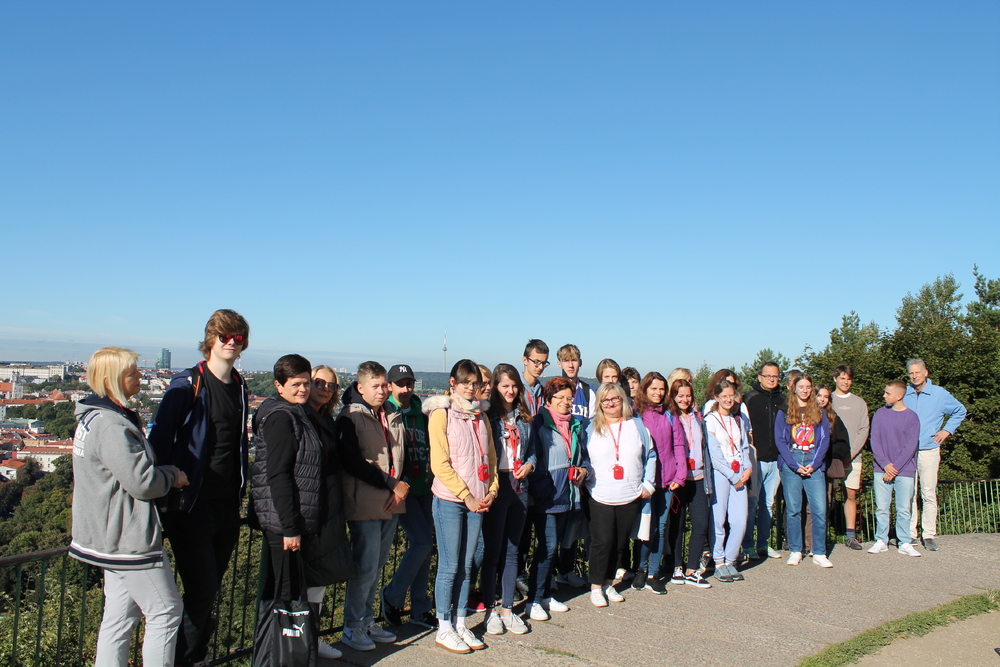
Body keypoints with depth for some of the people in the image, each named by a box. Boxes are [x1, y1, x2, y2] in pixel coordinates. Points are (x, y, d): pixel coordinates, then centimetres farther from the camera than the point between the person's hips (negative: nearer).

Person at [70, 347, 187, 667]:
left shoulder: (94, 417, 11)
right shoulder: (111, 426, -22)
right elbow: (142, 482, -24)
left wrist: (164, 473, 6)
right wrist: (172, 475, -6)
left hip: (112, 537, 10)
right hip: (129, 538, -10)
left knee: (119, 617, 16)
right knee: (166, 611, 1)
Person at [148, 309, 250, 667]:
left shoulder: (239, 387, 11)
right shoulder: (188, 384, -8)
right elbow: (159, 439, -9)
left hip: (228, 504, 6)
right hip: (191, 504, -6)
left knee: (210, 590, 13)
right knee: (201, 590, -6)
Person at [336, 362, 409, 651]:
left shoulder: (394, 415, 11)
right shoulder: (350, 417, -8)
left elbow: (404, 454, 16)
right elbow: (353, 462, -16)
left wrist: (403, 486, -2)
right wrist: (392, 484, -16)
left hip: (392, 503, 6)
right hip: (365, 505, -6)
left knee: (377, 565, 14)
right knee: (366, 567, -3)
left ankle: (367, 621, 27)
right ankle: (352, 627, 13)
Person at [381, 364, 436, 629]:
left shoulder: (421, 410, 9)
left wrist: (430, 474, 2)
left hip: (424, 486, 5)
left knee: (423, 545, 8)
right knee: (422, 541, -12)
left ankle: (420, 607, 20)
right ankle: (392, 596, 7)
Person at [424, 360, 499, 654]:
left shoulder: (480, 416, 13)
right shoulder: (441, 413, -6)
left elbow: (490, 456, 16)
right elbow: (440, 463, -12)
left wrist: (492, 489, 1)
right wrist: (466, 496, -14)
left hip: (477, 501, 5)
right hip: (450, 500, -5)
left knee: (466, 566, 11)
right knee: (449, 566, 1)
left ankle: (460, 624, 21)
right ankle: (444, 629, 13)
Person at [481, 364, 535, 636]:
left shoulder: (523, 417, 11)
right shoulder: (487, 415, -7)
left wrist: (528, 465, -2)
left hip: (519, 487, 6)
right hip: (496, 487, -5)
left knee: (512, 550, 12)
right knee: (492, 550, 3)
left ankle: (508, 608, 22)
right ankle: (491, 609, 16)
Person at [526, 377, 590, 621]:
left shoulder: (576, 425, 14)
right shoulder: (539, 422, -8)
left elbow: (584, 454, 22)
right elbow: (532, 456, -12)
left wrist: (583, 469, 2)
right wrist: (542, 487, -18)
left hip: (567, 494, 7)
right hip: (545, 495, -7)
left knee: (554, 546, 13)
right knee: (548, 546, -9)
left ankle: (546, 595, 24)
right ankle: (534, 599, 2)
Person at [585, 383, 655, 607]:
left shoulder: (637, 425, 6)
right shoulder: (591, 429, 4)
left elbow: (650, 455, 9)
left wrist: (648, 484, 3)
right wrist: (586, 480, -4)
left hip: (631, 497, 2)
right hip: (601, 497, -2)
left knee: (619, 543, 10)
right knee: (602, 542, -4)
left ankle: (609, 583, 25)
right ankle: (596, 586, 11)